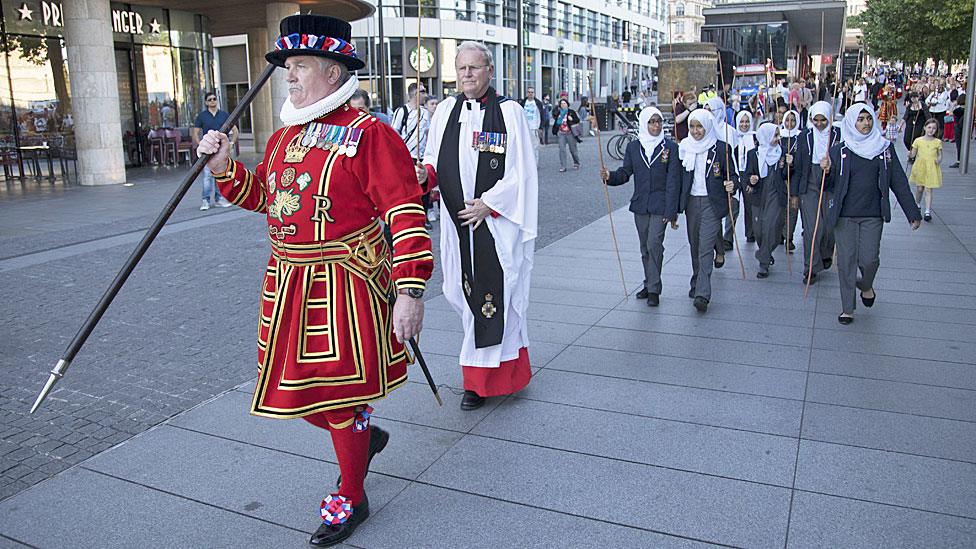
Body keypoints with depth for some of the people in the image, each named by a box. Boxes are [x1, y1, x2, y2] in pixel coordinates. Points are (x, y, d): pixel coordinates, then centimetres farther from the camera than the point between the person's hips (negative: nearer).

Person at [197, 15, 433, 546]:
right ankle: (365, 435, 44)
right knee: (296, 388, 16)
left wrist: (410, 292, -23)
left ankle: (350, 498, 27)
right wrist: (224, 166, 5)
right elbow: (262, 195, 24)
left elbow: (406, 215, -17)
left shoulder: (369, 134, -13)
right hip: (288, 284, 8)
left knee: (337, 394, 4)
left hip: (345, 287, -8)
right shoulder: (284, 137, 11)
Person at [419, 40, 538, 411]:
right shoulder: (445, 110, 9)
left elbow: (521, 172, -6)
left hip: (497, 222, -4)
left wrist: (488, 204, -12)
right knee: (460, 291, 9)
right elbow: (433, 157, 16)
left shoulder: (509, 112, -4)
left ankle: (483, 379, 10)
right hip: (457, 221, 5)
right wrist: (426, 172, -6)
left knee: (494, 293, -3)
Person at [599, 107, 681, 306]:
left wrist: (671, 211, -12)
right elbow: (625, 173, 7)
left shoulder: (671, 147, -3)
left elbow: (673, 181, -7)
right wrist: (610, 176, -16)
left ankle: (654, 290, -5)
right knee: (645, 247, 13)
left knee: (654, 244, -13)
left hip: (660, 206, -4)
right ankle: (649, 284, 27)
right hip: (640, 205, 4)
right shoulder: (633, 147, 6)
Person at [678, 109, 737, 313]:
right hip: (691, 202, 4)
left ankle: (702, 294, -17)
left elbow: (732, 174, 2)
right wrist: (676, 207, 4)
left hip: (712, 202, -4)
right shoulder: (684, 147, 7)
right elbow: (679, 176, 9)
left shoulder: (721, 148, -3)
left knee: (706, 247, -12)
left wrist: (731, 184, -22)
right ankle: (697, 283, 30)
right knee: (694, 245, 13)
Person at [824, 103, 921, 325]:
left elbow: (899, 182, 6)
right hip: (844, 215, -1)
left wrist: (913, 212, 5)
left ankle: (866, 285, 30)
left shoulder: (885, 148, 4)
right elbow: (830, 185, 3)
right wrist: (827, 172, -19)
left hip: (872, 215, 1)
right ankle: (847, 308, 14)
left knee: (869, 259, -5)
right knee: (846, 261, 1)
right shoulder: (839, 150, 0)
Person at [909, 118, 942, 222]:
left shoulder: (938, 142, 1)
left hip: (932, 169, -1)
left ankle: (928, 211, -7)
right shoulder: (918, 140, 0)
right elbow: (913, 154, 4)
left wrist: (939, 160, -14)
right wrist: (909, 154, -18)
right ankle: (917, 205, 36)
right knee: (919, 189, 10)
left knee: (928, 190, -5)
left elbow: (940, 156, 8)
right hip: (920, 167, 1)